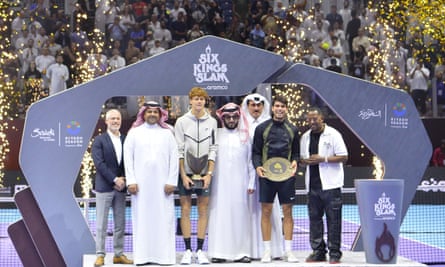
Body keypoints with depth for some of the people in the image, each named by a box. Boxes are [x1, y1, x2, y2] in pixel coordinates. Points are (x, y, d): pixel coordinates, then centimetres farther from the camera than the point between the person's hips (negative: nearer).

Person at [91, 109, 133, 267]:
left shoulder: (125, 140, 10)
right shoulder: (99, 140, -2)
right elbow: (99, 163, -10)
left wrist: (123, 180, -7)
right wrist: (115, 179, -15)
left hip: (120, 187, 4)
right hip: (104, 187, -4)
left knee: (120, 224, 7)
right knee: (101, 224, -1)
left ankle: (119, 254, 14)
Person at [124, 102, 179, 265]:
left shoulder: (167, 133, 8)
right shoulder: (134, 132, 8)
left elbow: (174, 158, 4)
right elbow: (128, 157, 3)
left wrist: (171, 181, -4)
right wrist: (131, 181, -5)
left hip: (162, 183, 0)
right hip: (140, 183, 0)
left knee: (163, 218, -1)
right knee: (142, 218, 1)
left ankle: (164, 255, 3)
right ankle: (142, 255, 4)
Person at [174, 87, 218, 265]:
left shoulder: (212, 122, 5)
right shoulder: (182, 121, 2)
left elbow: (213, 149, 4)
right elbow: (179, 150, -1)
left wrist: (209, 173, -5)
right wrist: (183, 175, -8)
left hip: (204, 173, 1)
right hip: (185, 172, -1)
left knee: (203, 210, 3)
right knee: (185, 210, 1)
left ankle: (200, 250, 8)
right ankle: (188, 250, 7)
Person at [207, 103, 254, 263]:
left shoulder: (244, 136, 12)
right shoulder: (216, 135, 8)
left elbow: (251, 161, 11)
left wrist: (251, 183, 5)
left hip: (239, 184, 1)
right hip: (220, 184, -1)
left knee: (240, 215, 0)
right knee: (219, 215, -4)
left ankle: (240, 252, 3)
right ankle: (218, 252, -2)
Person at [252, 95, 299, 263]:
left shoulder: (292, 130, 11)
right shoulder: (262, 128, 5)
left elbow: (296, 152, 16)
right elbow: (256, 152, 6)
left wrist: (295, 162, -5)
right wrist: (257, 166, -12)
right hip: (267, 174, -1)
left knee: (287, 211, 2)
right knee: (266, 211, 0)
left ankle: (288, 251, 9)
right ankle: (267, 251, 8)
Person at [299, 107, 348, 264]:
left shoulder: (333, 134, -3)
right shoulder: (305, 137, 14)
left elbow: (344, 157, -6)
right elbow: (302, 158, 22)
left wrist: (323, 159, -16)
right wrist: (305, 161, -2)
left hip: (330, 185, -5)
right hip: (312, 185, 5)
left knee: (333, 219, -3)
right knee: (314, 218, 7)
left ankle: (334, 253, 3)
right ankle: (318, 251, 16)